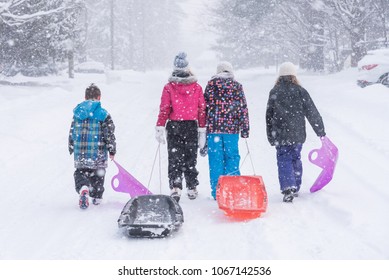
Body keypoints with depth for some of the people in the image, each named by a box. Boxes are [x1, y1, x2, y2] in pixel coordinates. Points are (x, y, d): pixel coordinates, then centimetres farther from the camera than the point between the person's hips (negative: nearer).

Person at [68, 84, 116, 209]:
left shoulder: (77, 112, 3)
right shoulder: (103, 114, -9)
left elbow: (72, 132, 10)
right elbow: (109, 134, -7)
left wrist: (71, 149, 22)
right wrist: (112, 151, 5)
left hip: (80, 153, 2)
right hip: (98, 153, -2)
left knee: (80, 172, 11)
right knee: (97, 174, 17)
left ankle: (83, 188, -19)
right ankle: (97, 197, 25)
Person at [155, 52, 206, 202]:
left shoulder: (169, 87, -6)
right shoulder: (197, 88, 0)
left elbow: (164, 109, -8)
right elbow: (202, 110, 2)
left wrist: (159, 128, -3)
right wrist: (202, 130, 7)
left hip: (174, 126, -2)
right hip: (192, 127, 2)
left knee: (174, 159, 4)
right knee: (190, 159, 12)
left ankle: (175, 187, -9)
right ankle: (192, 188, 17)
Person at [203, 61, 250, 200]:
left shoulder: (211, 84, 3)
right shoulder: (237, 86, 5)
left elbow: (205, 105, 1)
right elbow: (243, 108, 3)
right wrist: (245, 129, 7)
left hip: (214, 127, -1)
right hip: (232, 128, 1)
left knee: (215, 159, 2)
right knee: (232, 157, 8)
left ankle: (217, 192, 2)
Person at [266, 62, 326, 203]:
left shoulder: (274, 92, -1)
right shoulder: (300, 91, -3)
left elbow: (269, 115, 5)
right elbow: (312, 113, -1)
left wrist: (271, 137, 13)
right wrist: (321, 131, 8)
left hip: (280, 135, -1)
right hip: (298, 134, 1)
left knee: (284, 161, 0)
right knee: (295, 159, 17)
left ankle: (288, 187, -19)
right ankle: (295, 188, 26)